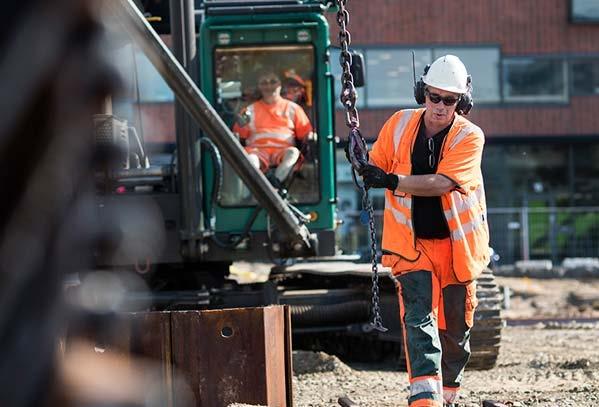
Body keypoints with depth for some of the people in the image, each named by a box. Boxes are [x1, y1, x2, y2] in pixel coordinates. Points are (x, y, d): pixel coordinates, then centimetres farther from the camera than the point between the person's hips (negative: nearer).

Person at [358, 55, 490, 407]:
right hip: (411, 242, 0)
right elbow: (376, 168, 12)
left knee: (455, 327, 8)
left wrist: (392, 182, -33)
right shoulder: (400, 125, -2)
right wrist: (362, 163, -11)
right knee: (419, 315, -18)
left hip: (457, 243, 0)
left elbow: (441, 183, -25)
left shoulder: (470, 137, -12)